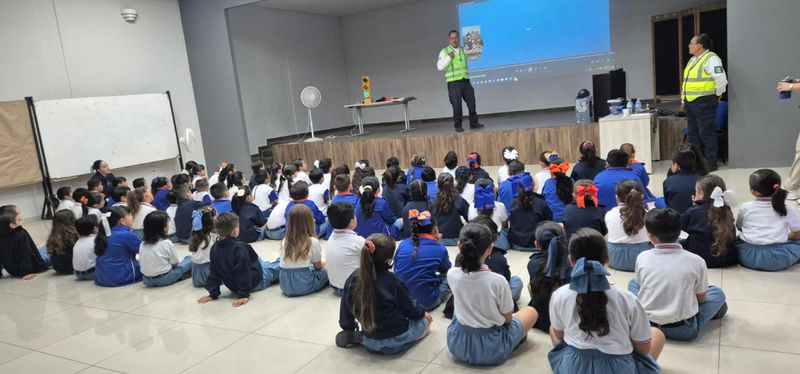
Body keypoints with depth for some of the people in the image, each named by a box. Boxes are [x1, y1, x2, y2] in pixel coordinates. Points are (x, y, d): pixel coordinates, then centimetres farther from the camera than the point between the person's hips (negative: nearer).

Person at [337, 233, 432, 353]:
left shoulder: (353, 278, -11)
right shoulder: (392, 280, -22)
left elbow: (346, 308, -1)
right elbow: (410, 308, -9)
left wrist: (349, 329, 17)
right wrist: (422, 312, 13)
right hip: (396, 341, -6)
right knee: (425, 321, 21)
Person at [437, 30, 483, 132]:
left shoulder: (462, 51, 15)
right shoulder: (444, 52, -3)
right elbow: (439, 67, -13)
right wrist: (449, 58, -23)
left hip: (465, 81, 5)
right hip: (453, 83, -5)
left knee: (471, 102, 2)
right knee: (457, 105, -5)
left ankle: (473, 122, 13)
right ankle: (457, 125, 5)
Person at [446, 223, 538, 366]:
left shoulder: (452, 274, -16)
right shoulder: (498, 281, -25)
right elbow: (508, 318, -6)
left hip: (457, 344, 3)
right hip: (490, 349, -3)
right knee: (531, 311, 19)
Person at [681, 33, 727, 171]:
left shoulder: (711, 59, -11)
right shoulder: (692, 60, 18)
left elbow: (721, 79, -20)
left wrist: (717, 95, -9)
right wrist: (683, 100, 18)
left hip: (704, 102, -9)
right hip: (690, 102, 9)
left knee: (707, 133, -4)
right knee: (693, 133, 12)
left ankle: (711, 163, 3)